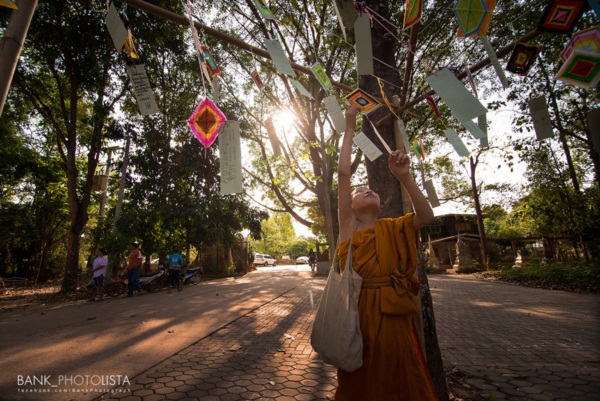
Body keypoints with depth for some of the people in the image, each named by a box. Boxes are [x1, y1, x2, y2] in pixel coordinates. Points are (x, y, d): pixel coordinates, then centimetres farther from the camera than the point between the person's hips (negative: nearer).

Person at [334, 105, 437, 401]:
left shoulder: (391, 229, 7)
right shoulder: (348, 225, 1)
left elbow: (426, 217, -10)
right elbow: (343, 173, -6)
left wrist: (404, 177, -20)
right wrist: (349, 128, -5)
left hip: (393, 315, 2)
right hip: (359, 312, -1)